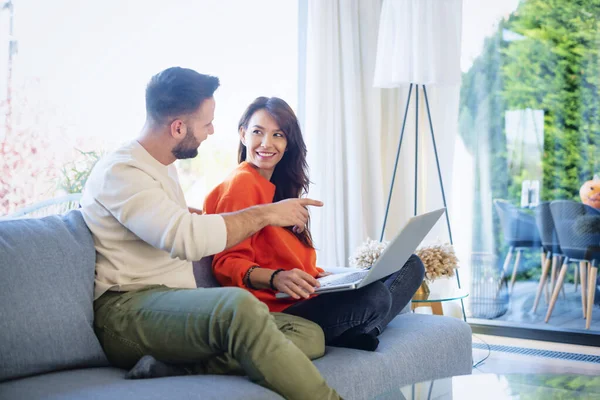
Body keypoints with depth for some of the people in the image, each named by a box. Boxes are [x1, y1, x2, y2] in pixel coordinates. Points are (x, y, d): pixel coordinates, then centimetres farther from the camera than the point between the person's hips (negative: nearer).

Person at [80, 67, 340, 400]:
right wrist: (265, 214, -14)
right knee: (238, 305, -40)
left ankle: (173, 371, -26)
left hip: (178, 307, 9)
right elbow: (187, 238, -24)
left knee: (309, 334, -14)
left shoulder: (163, 167, 21)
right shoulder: (119, 172, -10)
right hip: (127, 310, -9)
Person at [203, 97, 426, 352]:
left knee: (411, 266, 8)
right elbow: (227, 263, -15)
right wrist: (275, 278, -31)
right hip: (277, 309, -10)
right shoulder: (242, 183, -7)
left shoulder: (281, 187, 23)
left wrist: (321, 276, 7)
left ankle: (358, 331, -12)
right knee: (374, 295, -33)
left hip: (304, 298, 10)